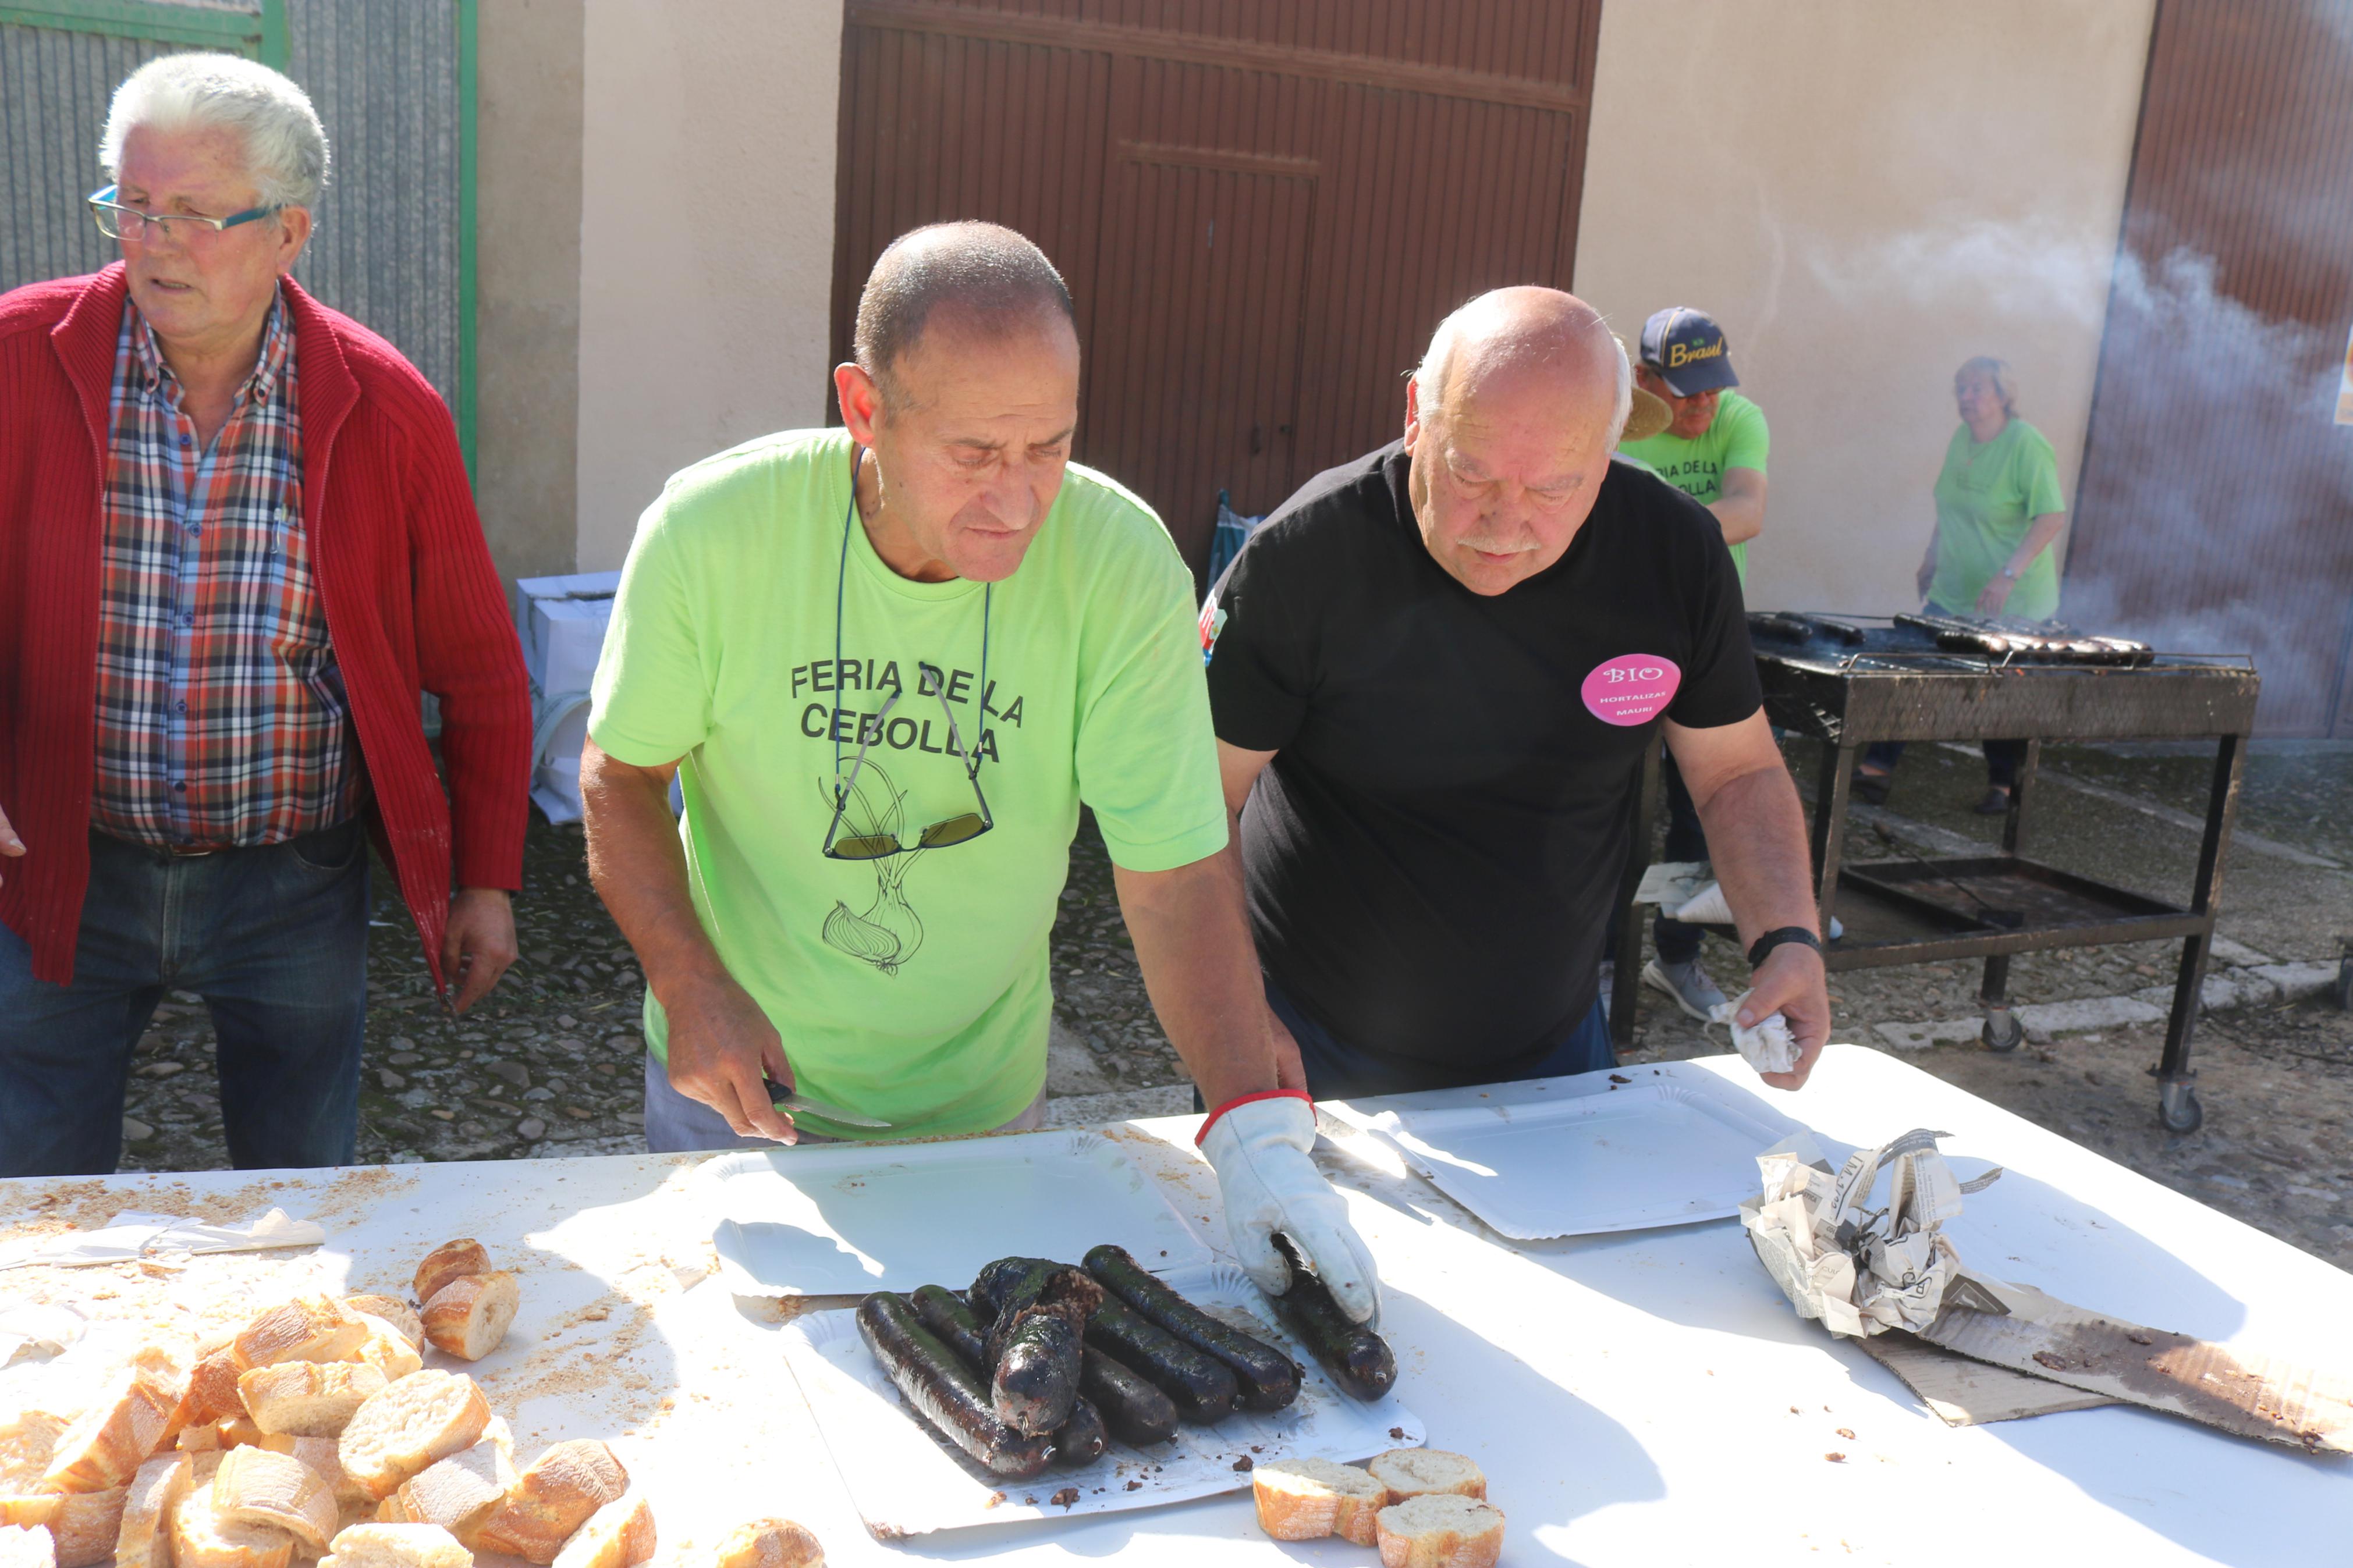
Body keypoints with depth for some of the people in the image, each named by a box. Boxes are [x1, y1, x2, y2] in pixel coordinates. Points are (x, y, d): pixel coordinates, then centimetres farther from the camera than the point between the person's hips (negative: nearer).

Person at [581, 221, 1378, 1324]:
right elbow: (620, 774, -6)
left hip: (977, 1104, 1)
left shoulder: (1122, 563, -23)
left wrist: (1257, 1127, -30)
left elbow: (1177, 874, -20)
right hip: (736, 1076, 0)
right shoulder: (713, 531, -22)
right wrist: (691, 985, -19)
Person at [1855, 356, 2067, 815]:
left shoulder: (2026, 445, -16)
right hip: (1953, 594, 6)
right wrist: (1931, 558, 19)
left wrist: (2009, 575, -25)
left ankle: (2002, 786, 21)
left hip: (2014, 605, -6)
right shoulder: (1961, 439, 6)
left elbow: (2052, 517, -20)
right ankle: (1879, 766, 1)